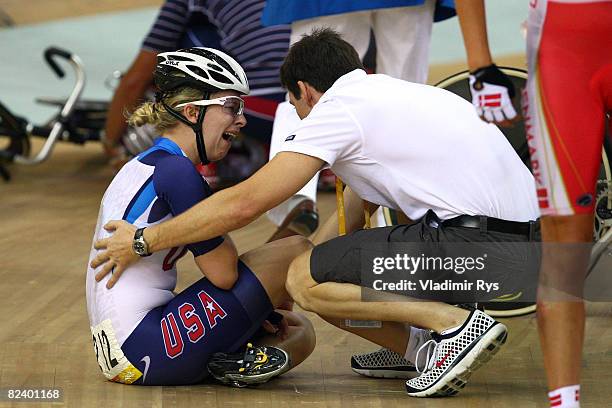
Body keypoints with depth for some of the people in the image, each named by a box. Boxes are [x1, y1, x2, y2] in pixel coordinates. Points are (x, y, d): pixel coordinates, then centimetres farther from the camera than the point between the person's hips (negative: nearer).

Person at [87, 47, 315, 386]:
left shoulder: (145, 166, 18)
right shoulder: (176, 171, -12)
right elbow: (224, 274, -13)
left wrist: (256, 310, 11)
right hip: (143, 350, -10)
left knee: (299, 333, 18)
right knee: (297, 252, -10)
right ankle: (227, 361, -7)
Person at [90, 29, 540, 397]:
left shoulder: (337, 110, -4)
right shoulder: (386, 92, 23)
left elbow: (244, 204, -6)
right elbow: (351, 215, 30)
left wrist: (142, 242, 4)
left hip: (475, 242, -9)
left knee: (307, 280, -6)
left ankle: (456, 324, -9)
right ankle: (418, 345, 8)